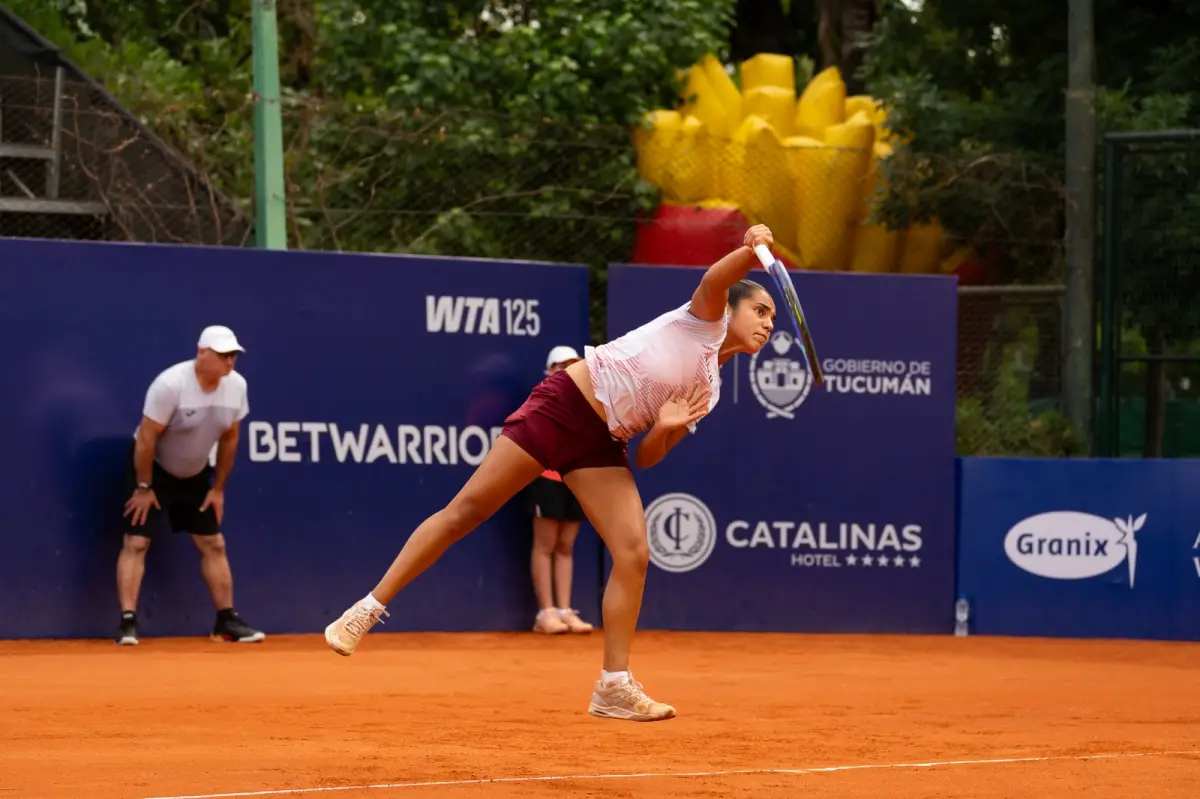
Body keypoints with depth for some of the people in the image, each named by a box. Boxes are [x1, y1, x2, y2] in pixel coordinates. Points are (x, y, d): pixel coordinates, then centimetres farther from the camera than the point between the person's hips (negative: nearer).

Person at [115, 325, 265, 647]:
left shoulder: (237, 386, -11)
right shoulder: (170, 384, -29)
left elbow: (229, 438, 2)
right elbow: (146, 439, -24)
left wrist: (218, 488, 5)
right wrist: (144, 487, -19)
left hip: (195, 474, 6)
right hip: (152, 468, -6)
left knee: (214, 544, 6)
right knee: (136, 542, -12)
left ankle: (227, 619, 13)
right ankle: (127, 622, -13)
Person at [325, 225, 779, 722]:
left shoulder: (708, 393, 16)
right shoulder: (706, 321, 0)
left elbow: (646, 458, 13)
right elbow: (715, 280, -24)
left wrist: (666, 428, -7)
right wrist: (751, 250, -40)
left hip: (602, 445, 7)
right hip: (564, 404, -7)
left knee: (634, 553, -10)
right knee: (465, 512, -7)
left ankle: (614, 687, -4)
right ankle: (367, 611, 0)